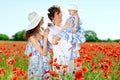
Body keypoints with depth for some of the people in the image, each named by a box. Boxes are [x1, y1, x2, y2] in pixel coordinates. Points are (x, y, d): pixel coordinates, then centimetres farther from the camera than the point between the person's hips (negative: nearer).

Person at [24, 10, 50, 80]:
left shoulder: (42, 30, -1)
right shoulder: (32, 36, -21)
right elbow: (43, 53, -20)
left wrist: (49, 27, 3)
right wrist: (45, 37, -19)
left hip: (45, 63, 7)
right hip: (36, 64, -7)